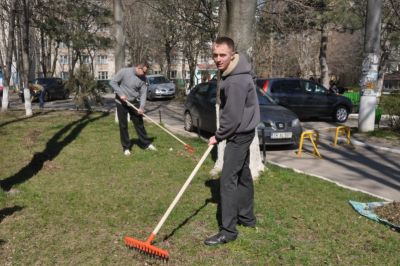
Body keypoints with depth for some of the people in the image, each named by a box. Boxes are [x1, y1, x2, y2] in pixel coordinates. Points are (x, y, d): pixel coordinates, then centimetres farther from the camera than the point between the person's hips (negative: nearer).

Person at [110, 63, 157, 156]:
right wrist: (120, 94, -20)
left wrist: (141, 107, -20)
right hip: (121, 103, -3)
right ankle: (126, 147, 11)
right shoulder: (124, 72, -16)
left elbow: (143, 93, -8)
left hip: (134, 103, 3)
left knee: (139, 124, 7)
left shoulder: (143, 78, -6)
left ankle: (146, 144, 17)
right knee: (123, 125, 2)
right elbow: (113, 82, -10)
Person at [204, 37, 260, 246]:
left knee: (228, 179, -9)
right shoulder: (230, 70, 8)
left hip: (239, 133, -10)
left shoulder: (236, 81, -26)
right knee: (242, 174, 17)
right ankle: (247, 217, 31)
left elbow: (233, 117, -25)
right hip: (242, 131, 10)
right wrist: (221, 133, 16)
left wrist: (218, 136, -10)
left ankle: (228, 231, -3)